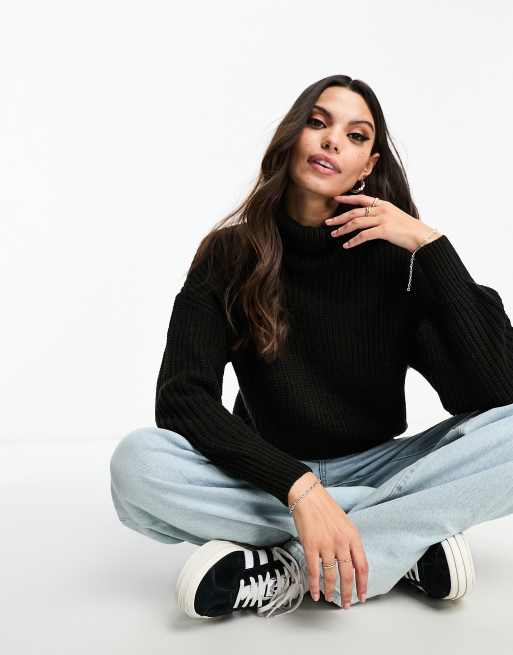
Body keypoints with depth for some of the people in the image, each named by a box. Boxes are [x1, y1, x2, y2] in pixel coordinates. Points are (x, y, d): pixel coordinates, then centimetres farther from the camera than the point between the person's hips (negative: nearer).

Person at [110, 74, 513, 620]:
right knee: (137, 463, -30)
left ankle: (288, 569, -26)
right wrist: (299, 488, -32)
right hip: (268, 481, 0)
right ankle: (415, 539, -22)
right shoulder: (230, 255, -8)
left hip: (373, 469, 1)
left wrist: (432, 245, -22)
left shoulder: (397, 258, -8)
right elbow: (181, 399, -19)